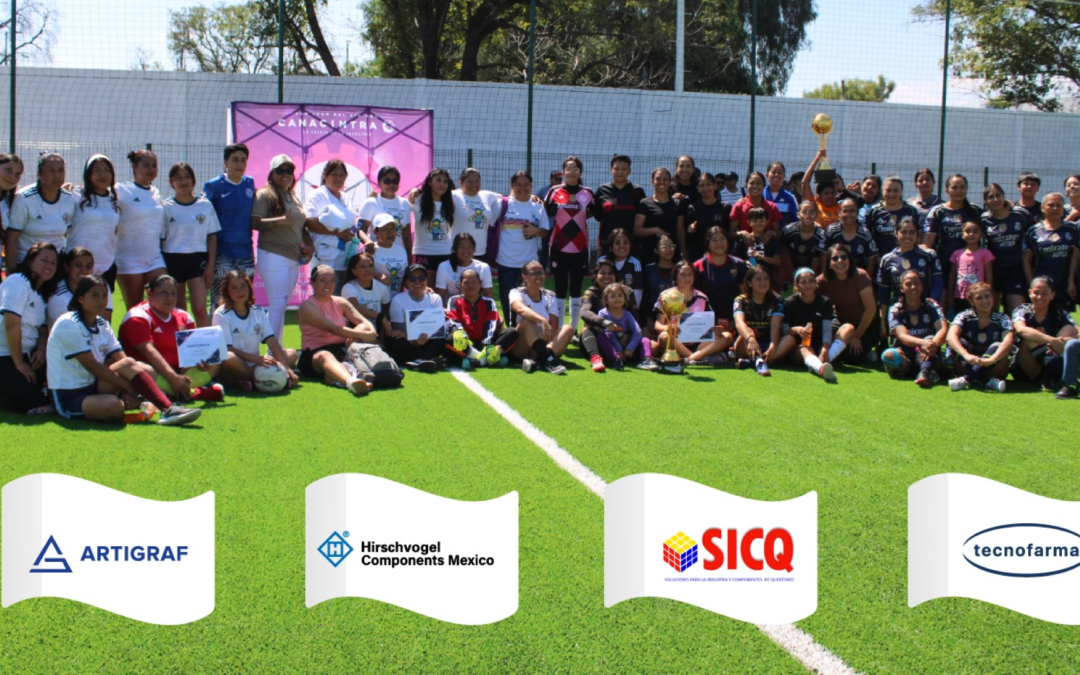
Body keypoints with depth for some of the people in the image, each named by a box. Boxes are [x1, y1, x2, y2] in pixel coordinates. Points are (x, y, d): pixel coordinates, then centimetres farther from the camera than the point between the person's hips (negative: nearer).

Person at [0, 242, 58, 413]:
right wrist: (19, 364, -18)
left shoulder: (42, 292, 15)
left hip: (26, 355, 9)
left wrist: (41, 350, -10)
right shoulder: (17, 283, -13)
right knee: (32, 401, -22)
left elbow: (43, 329, 12)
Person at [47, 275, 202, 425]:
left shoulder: (102, 325, 11)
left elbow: (121, 359, -1)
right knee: (114, 406, -38)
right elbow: (92, 366, -19)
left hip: (95, 387, 7)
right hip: (69, 397, -7)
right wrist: (129, 386, -20)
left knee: (147, 371, -17)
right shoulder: (68, 324, -13)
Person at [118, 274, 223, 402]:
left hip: (179, 374, 7)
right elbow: (148, 350, -20)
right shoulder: (139, 316, -7)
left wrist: (202, 361, -22)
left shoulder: (184, 317, 14)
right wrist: (173, 378, -31)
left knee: (214, 363, -6)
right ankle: (194, 392, -39)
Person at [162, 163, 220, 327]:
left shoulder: (205, 205, 6)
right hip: (172, 260, 0)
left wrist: (210, 266, -1)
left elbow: (212, 237, 7)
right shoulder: (166, 207, 3)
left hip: (198, 259, 0)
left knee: (200, 309, -12)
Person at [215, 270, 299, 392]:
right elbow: (228, 349, -16)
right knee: (229, 358, -38)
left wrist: (287, 368, -13)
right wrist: (258, 359, -29)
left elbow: (272, 341, 0)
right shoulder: (221, 315, -6)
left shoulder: (258, 312, 9)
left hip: (254, 366, 6)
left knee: (292, 354, -8)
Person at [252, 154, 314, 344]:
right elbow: (254, 222, -16)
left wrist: (309, 245, 9)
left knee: (282, 306, 11)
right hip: (273, 256, -8)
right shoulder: (264, 195, -5)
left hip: (293, 258, 8)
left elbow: (301, 225, 25)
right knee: (278, 304, -10)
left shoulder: (294, 197, 19)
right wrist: (280, 220, -26)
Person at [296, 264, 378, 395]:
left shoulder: (340, 303, 15)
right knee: (325, 356, -40)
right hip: (315, 353, -6)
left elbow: (364, 323, 2)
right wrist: (361, 334, -26)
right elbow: (332, 328, -18)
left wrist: (353, 336, -21)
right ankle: (350, 381, -75)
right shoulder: (307, 306, -4)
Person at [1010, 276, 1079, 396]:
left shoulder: (1059, 313, 1)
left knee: (1069, 329, -19)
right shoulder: (1022, 311, -6)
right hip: (1024, 371, -2)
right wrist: (1051, 340, -45)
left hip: (1051, 369, 2)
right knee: (1037, 332, -25)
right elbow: (1021, 329, -31)